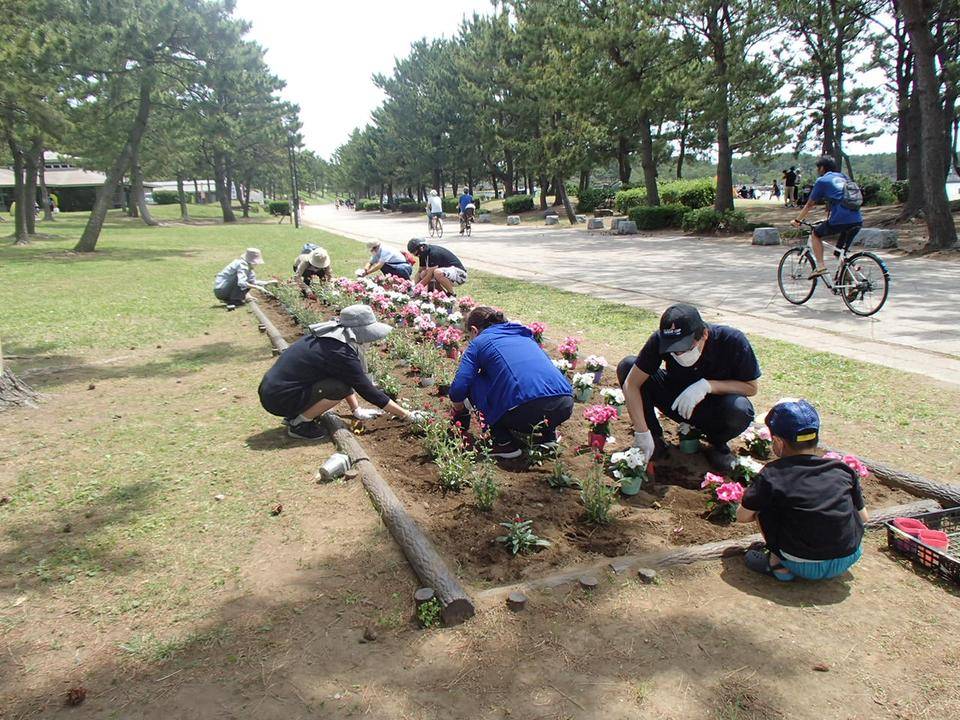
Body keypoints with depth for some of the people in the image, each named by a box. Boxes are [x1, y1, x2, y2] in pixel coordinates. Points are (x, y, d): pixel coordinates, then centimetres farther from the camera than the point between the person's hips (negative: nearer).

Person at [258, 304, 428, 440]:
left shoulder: (331, 335, 4)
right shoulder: (339, 353, -21)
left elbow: (349, 376, 15)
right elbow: (368, 390, -17)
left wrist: (357, 410, 12)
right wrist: (408, 415, -10)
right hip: (278, 399, -9)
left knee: (345, 377, 10)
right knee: (341, 388, -17)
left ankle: (295, 415, 14)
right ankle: (298, 424, -3)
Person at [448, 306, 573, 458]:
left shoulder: (479, 342, 13)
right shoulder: (524, 334, 28)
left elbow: (458, 388, 4)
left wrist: (459, 409, 26)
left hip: (527, 411, -6)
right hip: (565, 406, 6)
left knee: (475, 382, 17)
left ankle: (504, 443, 12)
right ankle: (548, 434, 22)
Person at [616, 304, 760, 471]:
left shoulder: (732, 341, -28)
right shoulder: (660, 341, -25)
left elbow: (752, 387, -17)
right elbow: (631, 383, -24)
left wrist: (707, 385, -32)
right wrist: (642, 433, -31)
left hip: (713, 409, -1)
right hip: (676, 402, 2)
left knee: (739, 410, -37)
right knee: (626, 366, -20)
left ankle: (718, 444, 0)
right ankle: (655, 439, -5)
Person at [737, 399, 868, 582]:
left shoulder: (772, 474, -9)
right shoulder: (843, 471, 0)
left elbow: (742, 516, -3)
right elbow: (863, 517, 10)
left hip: (803, 567, -4)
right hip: (847, 561, 4)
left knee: (763, 504, 7)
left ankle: (778, 564, 4)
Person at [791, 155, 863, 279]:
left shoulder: (822, 181, 7)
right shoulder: (844, 177, 25)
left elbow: (809, 205, 10)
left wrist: (797, 220, 22)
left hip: (840, 221, -6)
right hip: (857, 221, 6)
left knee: (815, 234, 17)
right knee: (842, 251, 23)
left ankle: (820, 265, 4)